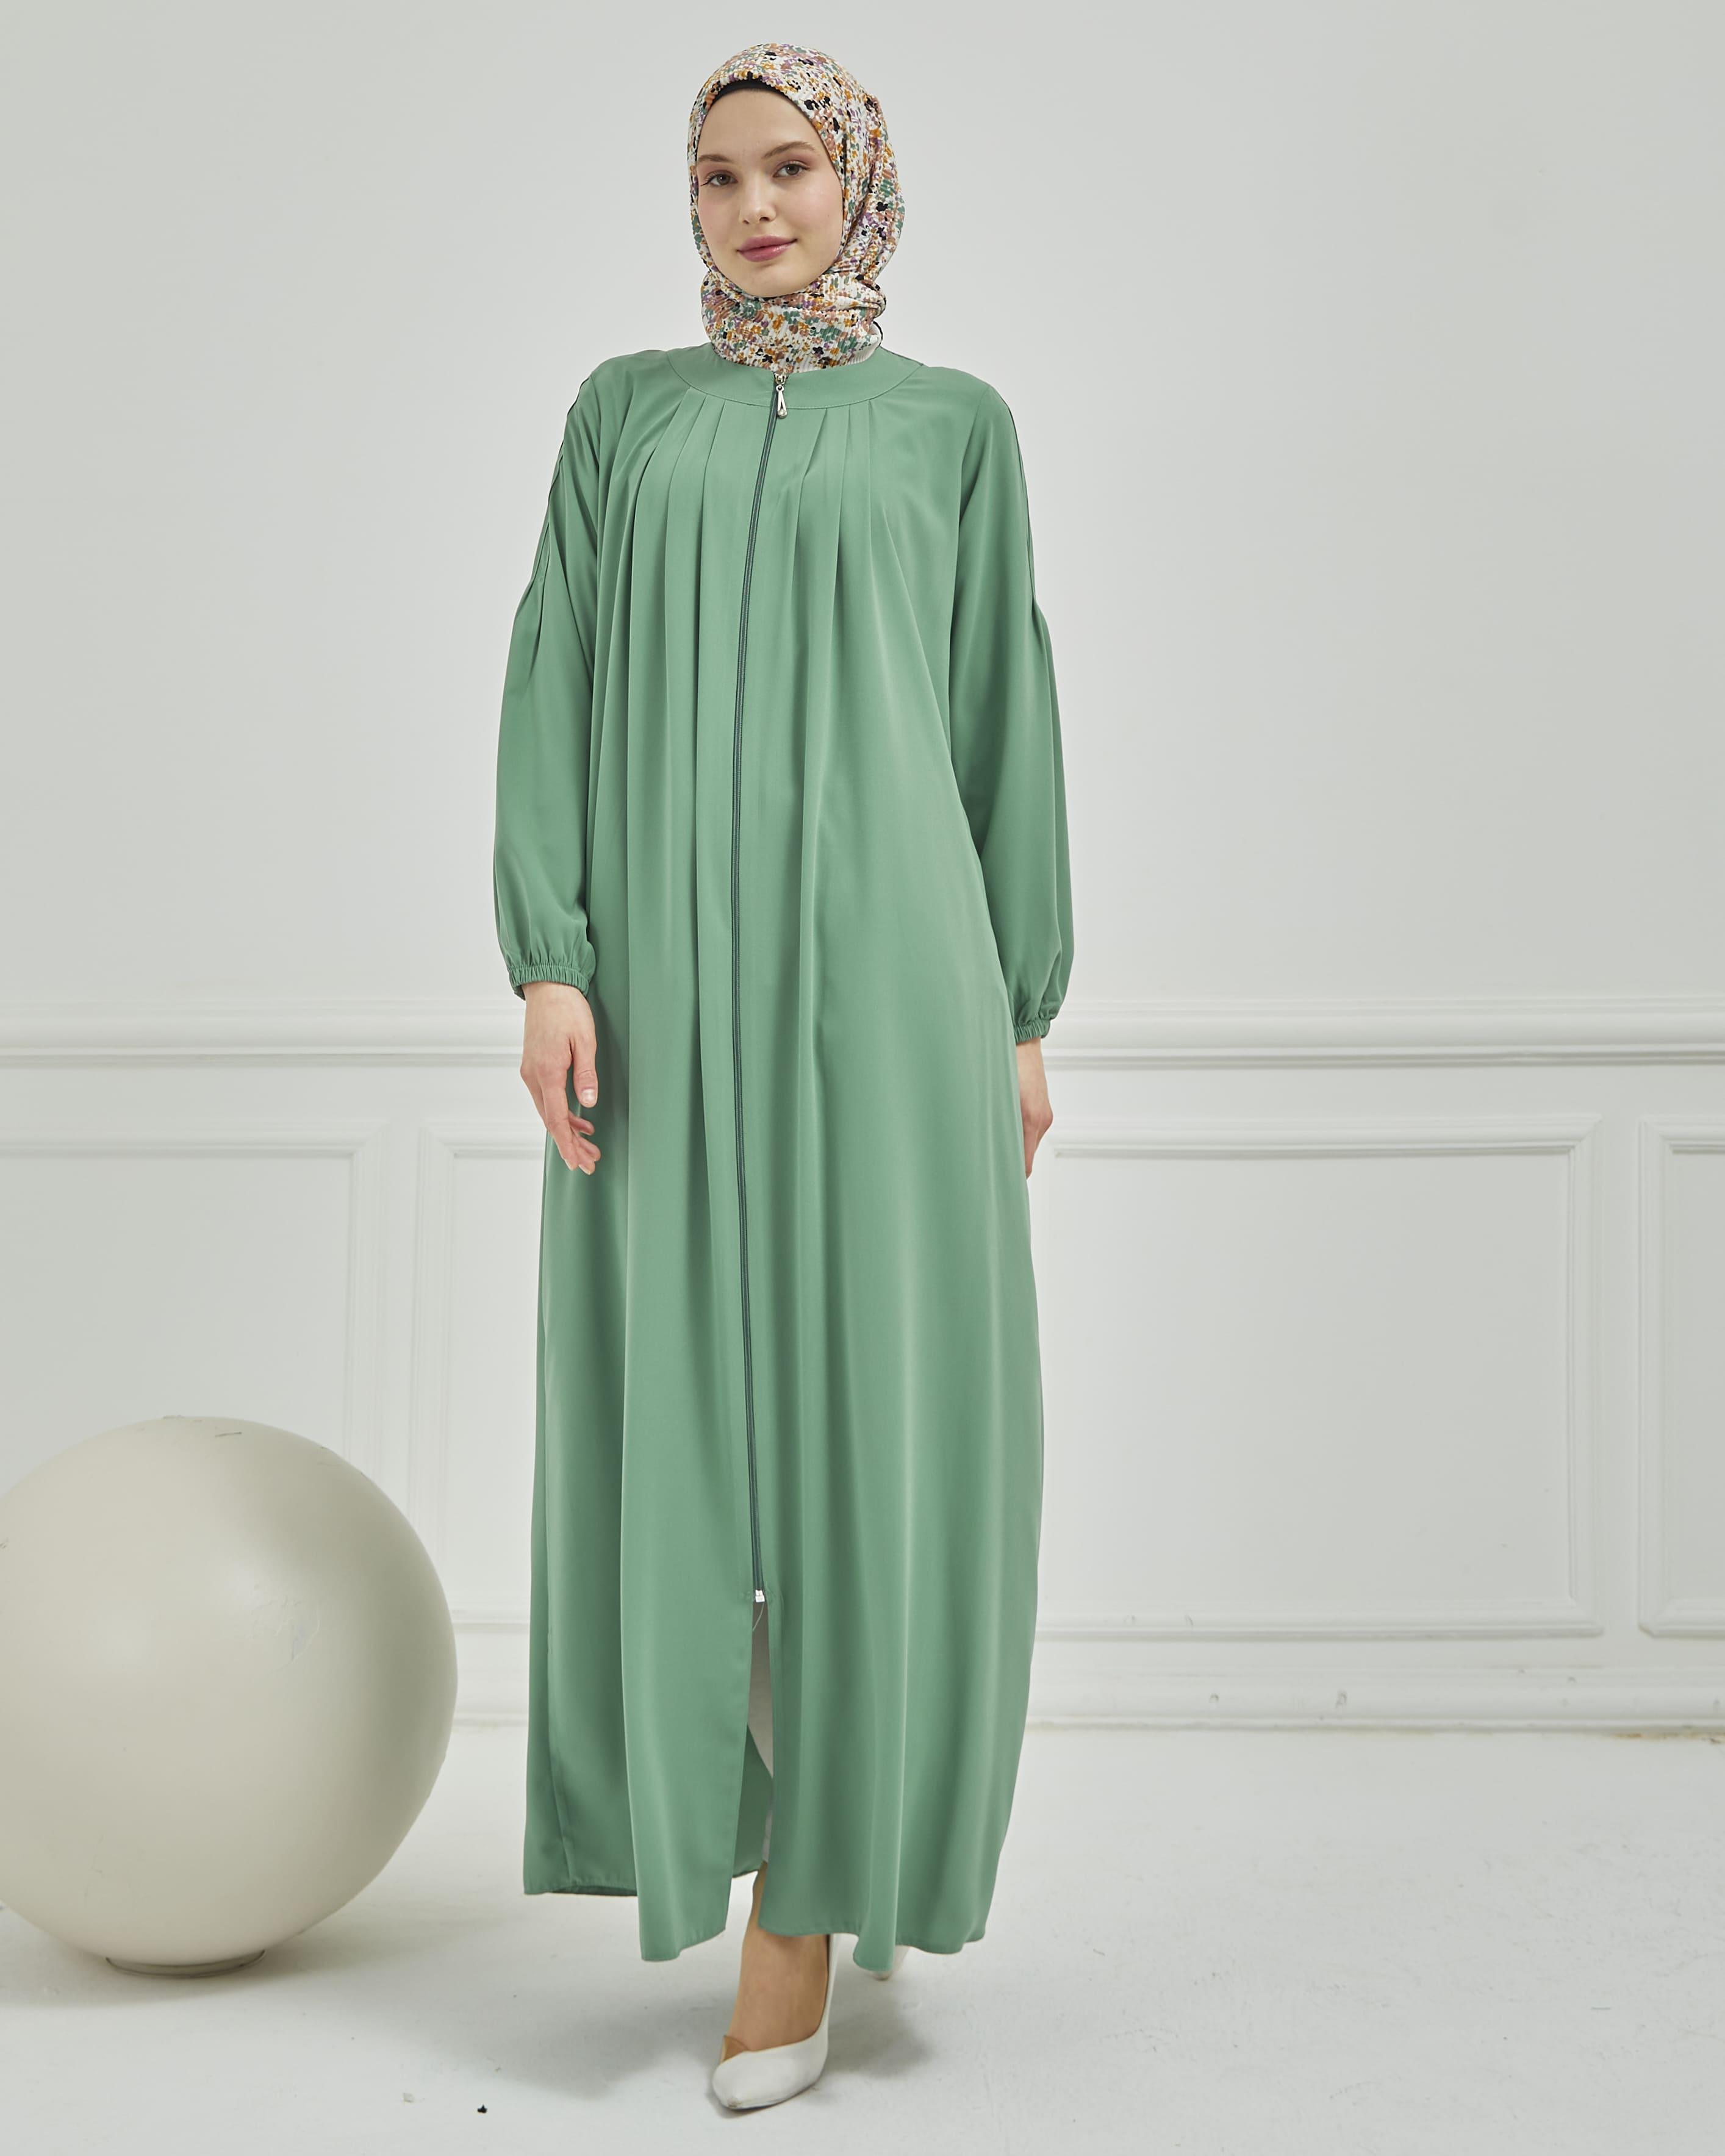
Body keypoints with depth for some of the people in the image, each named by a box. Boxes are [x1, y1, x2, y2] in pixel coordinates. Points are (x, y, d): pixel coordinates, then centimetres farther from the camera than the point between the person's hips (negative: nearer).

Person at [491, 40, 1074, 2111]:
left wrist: (1022, 1015, 4)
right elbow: (557, 690, 5)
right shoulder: (624, 411, 14)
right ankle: (727, 1768, 27)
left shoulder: (953, 424, 10)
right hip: (672, 956, 2)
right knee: (675, 1399, 3)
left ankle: (804, 1905, 5)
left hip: (880, 949, -2)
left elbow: (1004, 720, 9)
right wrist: (549, 964, -7)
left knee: (858, 1398, -4)